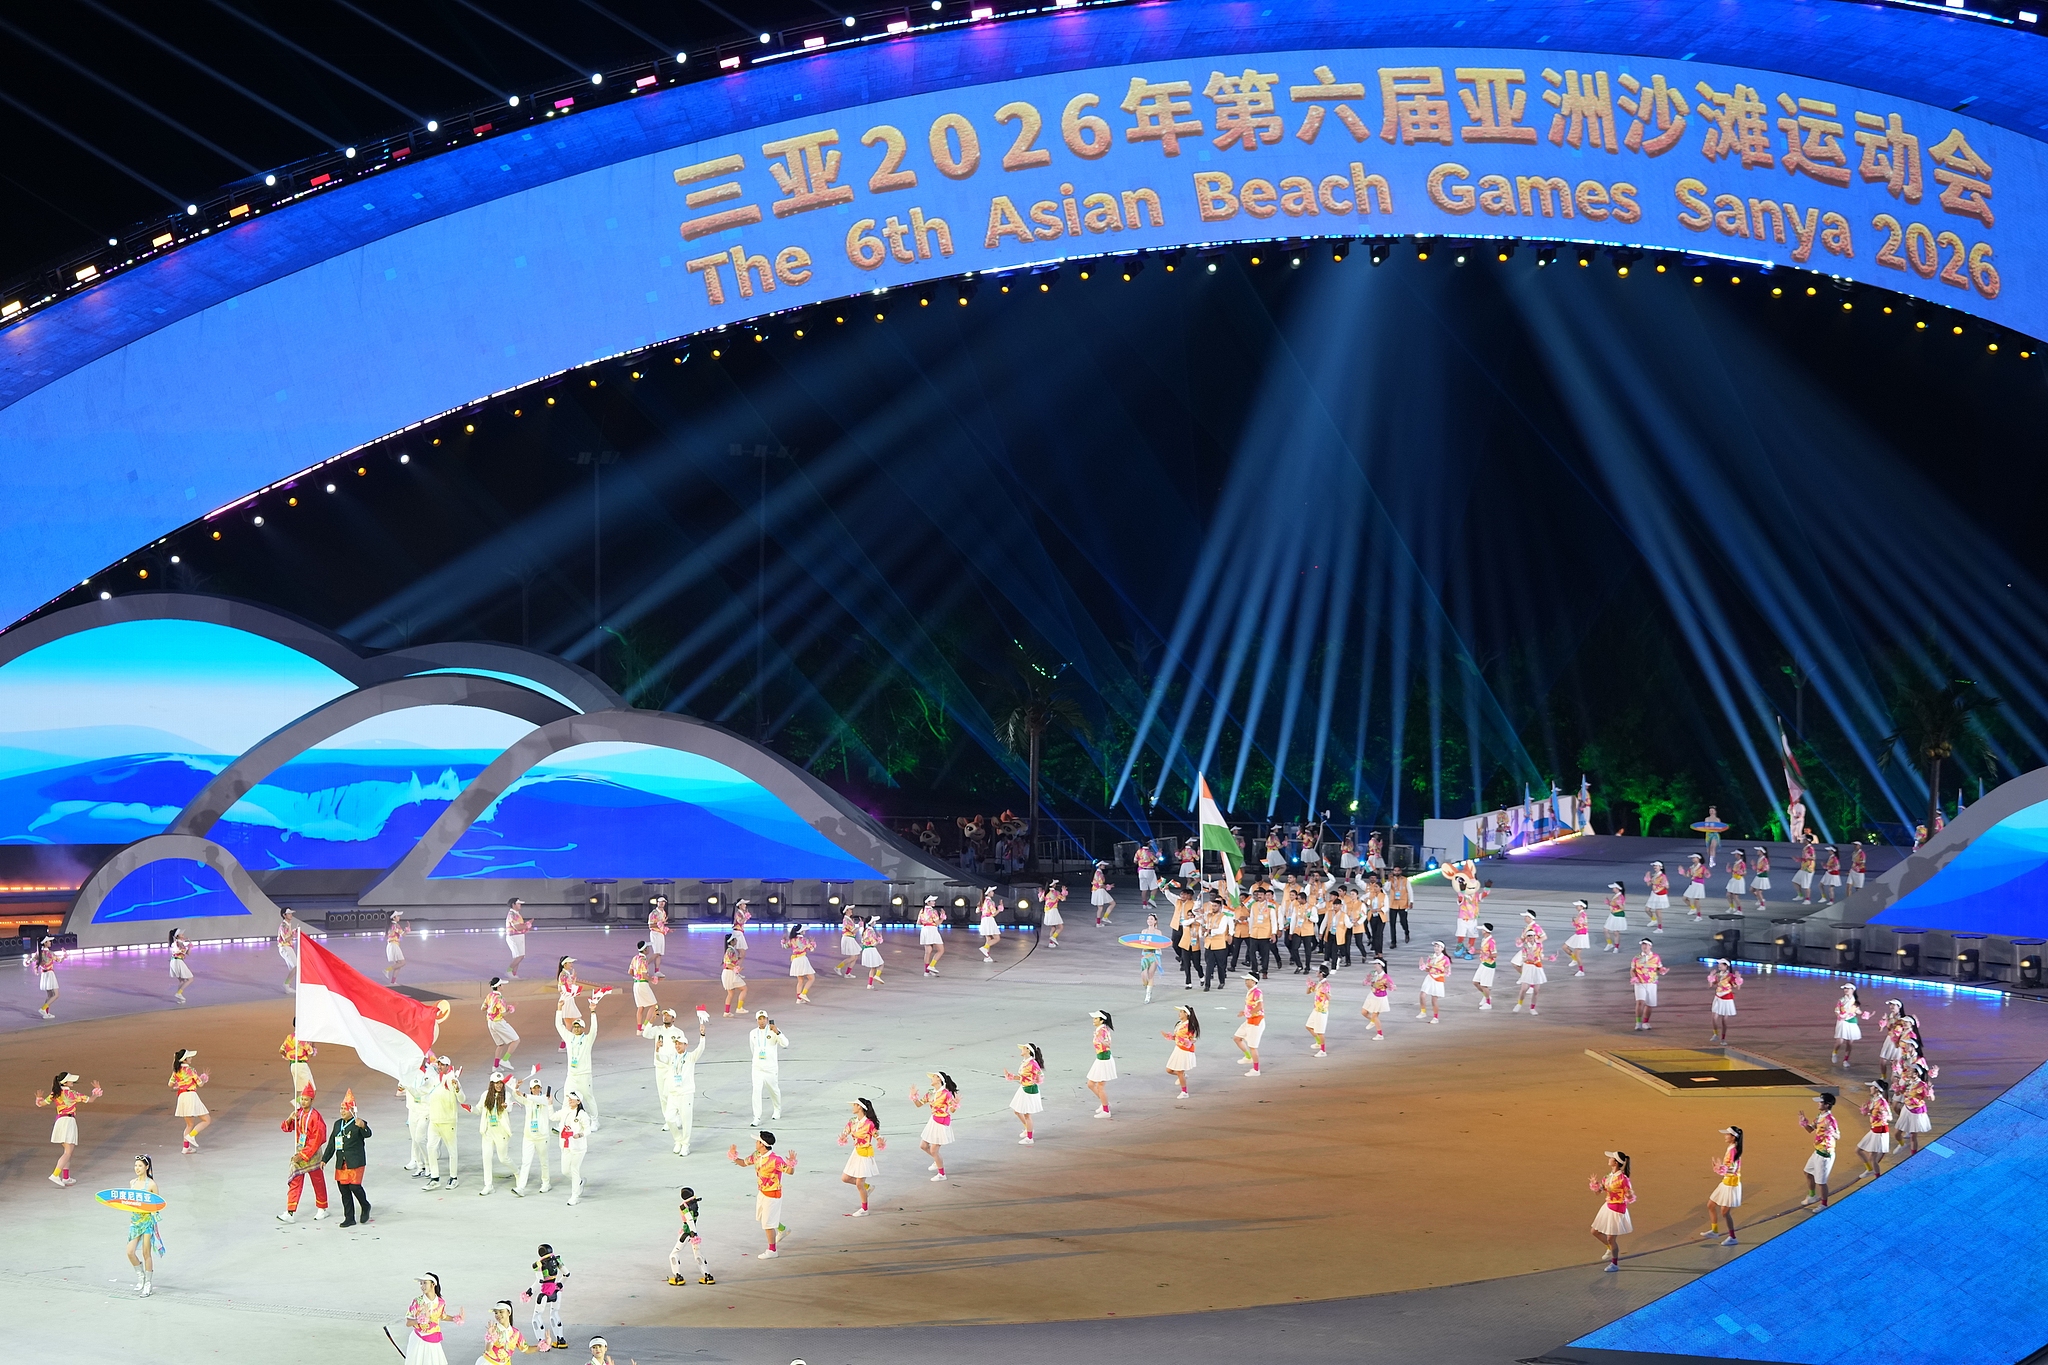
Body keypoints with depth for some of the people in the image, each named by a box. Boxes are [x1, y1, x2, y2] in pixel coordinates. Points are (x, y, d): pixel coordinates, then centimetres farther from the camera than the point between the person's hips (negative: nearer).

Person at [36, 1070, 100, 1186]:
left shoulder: (55, 1094, 6)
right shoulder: (71, 1094, -9)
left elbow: (41, 1104, 7)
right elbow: (90, 1100, -2)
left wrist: (39, 1098, 21)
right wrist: (96, 1090, 8)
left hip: (59, 1120, 7)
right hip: (69, 1121, -7)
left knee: (67, 1151, 18)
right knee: (68, 1152, -8)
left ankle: (66, 1177, 19)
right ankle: (55, 1175, -21)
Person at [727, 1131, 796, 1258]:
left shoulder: (775, 1159, -29)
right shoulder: (757, 1155, -4)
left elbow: (790, 1172, -27)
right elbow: (743, 1163, 12)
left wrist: (791, 1162, -48)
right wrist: (733, 1156, -6)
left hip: (772, 1194, -9)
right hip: (761, 1192, 9)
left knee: (768, 1224, 1)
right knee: (760, 1218, 27)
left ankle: (772, 1250, 19)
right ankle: (783, 1228, 49)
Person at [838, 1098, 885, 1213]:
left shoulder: (869, 1123, -19)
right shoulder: (852, 1122, 2)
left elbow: (878, 1137, -14)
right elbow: (844, 1133, 4)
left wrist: (881, 1144, -37)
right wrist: (843, 1139, -21)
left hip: (865, 1154, -8)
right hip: (856, 1153, 8)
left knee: (859, 1184, -2)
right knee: (845, 1178, 12)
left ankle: (864, 1210, 12)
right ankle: (867, 1187, 30)